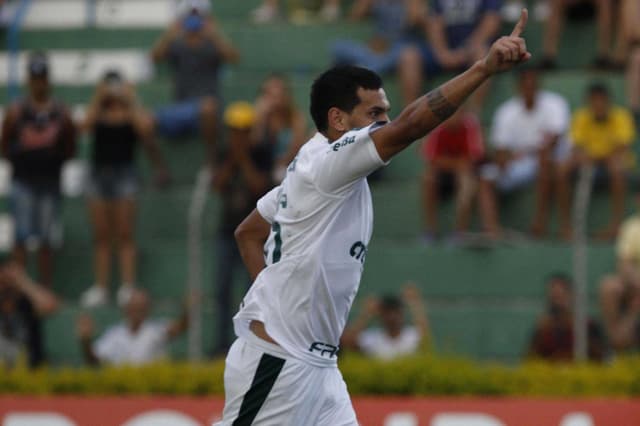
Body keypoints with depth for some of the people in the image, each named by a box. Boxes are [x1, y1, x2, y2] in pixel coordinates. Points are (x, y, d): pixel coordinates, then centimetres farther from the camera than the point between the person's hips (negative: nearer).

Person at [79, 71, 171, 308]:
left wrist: (131, 102, -12)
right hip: (99, 171, 3)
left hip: (124, 171, -3)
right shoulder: (98, 112, 8)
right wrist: (99, 100, -9)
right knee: (102, 236, 6)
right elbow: (86, 126, -11)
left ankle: (128, 286, -5)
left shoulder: (133, 113, 2)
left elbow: (145, 129, -17)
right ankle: (101, 287, 8)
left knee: (124, 235, -4)